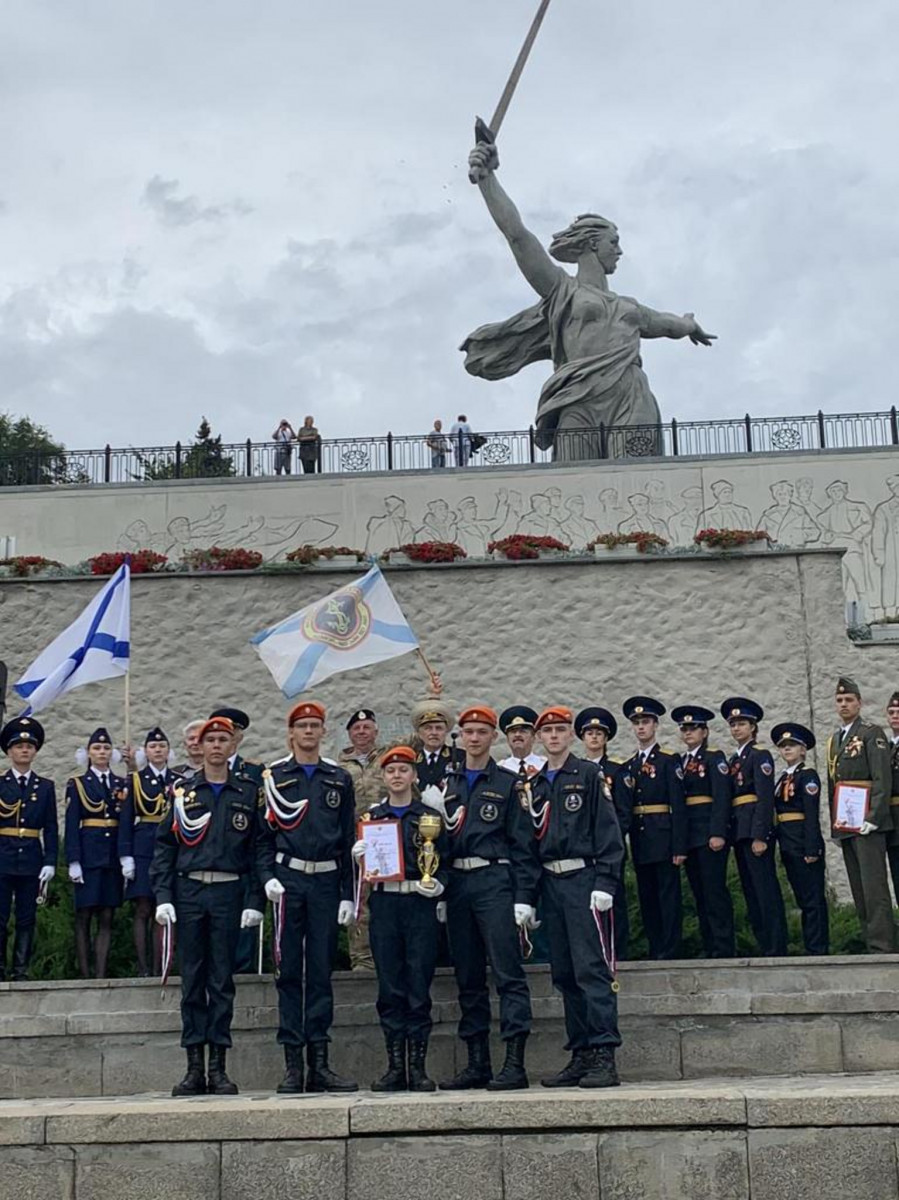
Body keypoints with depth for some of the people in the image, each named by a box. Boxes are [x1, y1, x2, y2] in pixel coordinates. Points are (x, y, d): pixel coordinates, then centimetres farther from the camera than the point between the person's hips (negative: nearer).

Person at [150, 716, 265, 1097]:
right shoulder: (182, 792, 9)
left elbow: (257, 849, 4)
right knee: (192, 980, 3)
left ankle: (218, 1068, 7)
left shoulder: (248, 793, 7)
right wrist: (162, 897, -3)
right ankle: (194, 1068, 8)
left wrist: (255, 901, -4)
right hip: (188, 892, 1)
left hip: (229, 893, -1)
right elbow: (164, 846, 7)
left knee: (222, 981, 2)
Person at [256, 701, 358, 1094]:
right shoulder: (273, 777, 6)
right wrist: (268, 877, -11)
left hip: (326, 881, 1)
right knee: (290, 971, 1)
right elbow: (263, 835, 4)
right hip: (288, 880, -1)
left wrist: (348, 894, 4)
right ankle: (293, 1064, 5)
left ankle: (320, 1063, 8)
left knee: (321, 970, 4)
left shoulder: (339, 779, 10)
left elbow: (348, 840, 9)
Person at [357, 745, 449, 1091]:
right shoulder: (370, 816, 12)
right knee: (389, 988, 2)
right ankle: (395, 1066, 9)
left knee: (419, 987, -2)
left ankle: (418, 1067, 4)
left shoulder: (429, 816, 8)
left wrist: (437, 885, -11)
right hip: (383, 904, 2)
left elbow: (444, 862, 7)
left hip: (421, 905, -1)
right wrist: (358, 855, -7)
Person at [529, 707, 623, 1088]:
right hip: (550, 882, 6)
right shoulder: (535, 785, 17)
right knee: (564, 974, 7)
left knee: (592, 968, -11)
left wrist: (604, 883, -14)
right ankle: (581, 1056, 13)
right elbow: (530, 839, 17)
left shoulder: (589, 775, 1)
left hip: (583, 878, -6)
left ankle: (604, 1056, -10)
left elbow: (608, 830, -5)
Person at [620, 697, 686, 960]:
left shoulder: (669, 761, -2)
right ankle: (655, 950, 15)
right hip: (639, 839, 5)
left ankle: (670, 950, 1)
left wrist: (679, 846, -14)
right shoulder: (629, 766, 14)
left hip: (663, 836, -5)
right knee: (646, 896, 8)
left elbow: (678, 806, -8)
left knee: (668, 894, -3)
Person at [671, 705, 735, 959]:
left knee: (715, 889, -7)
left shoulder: (714, 758, -1)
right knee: (699, 893, 7)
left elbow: (721, 797, -10)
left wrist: (718, 833, -18)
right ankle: (709, 947, 12)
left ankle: (724, 947, -4)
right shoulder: (680, 762, 18)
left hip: (709, 831, -7)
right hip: (687, 834, 7)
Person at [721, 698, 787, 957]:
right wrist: (729, 833, 11)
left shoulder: (760, 756, -4)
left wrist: (760, 836, -19)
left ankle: (776, 949, -6)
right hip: (739, 832, 8)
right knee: (750, 891, 9)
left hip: (756, 829, -8)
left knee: (765, 889, -8)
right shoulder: (733, 760, 19)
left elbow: (766, 798, -12)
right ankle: (763, 946, 14)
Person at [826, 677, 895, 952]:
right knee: (859, 892, 7)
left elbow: (882, 778, -12)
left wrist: (873, 818, -19)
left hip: (867, 823, -7)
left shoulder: (872, 733, -3)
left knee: (874, 887, -11)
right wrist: (835, 826, 16)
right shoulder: (834, 740, 19)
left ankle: (883, 946, -11)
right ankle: (871, 943, 11)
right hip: (844, 826, 7)